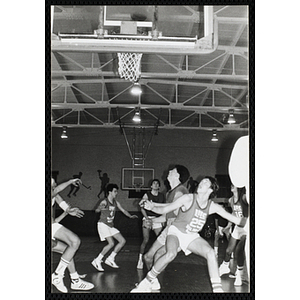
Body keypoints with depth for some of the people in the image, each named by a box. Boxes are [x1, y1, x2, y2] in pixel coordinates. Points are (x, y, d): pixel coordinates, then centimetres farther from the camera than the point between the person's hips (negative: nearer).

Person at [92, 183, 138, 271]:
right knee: (111, 243, -20)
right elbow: (97, 210, -25)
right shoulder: (104, 202, -14)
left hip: (111, 226, 8)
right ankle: (97, 261, -9)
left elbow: (123, 210, 12)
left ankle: (110, 259, 9)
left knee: (123, 241, 3)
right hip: (103, 224, -8)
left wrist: (130, 216, -4)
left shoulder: (116, 202, 7)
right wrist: (100, 208, -48)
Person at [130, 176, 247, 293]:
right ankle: (146, 283, -15)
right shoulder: (188, 199, -18)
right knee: (171, 254, -32)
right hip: (176, 231, -4)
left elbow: (234, 219, 0)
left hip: (192, 236, 4)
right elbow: (164, 209, -15)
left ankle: (217, 289, -10)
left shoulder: (212, 206, -7)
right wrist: (152, 207, -32)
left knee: (210, 252, -19)